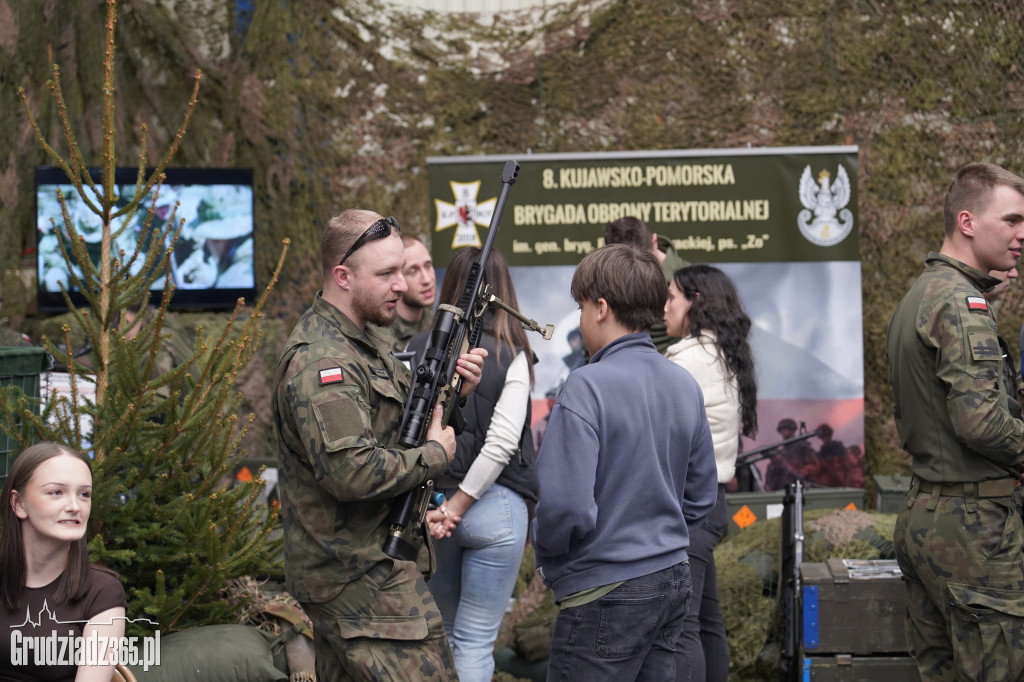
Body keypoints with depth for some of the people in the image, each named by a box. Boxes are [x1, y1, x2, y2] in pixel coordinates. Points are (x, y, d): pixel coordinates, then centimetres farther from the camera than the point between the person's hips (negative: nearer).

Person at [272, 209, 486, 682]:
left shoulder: (367, 337, 14)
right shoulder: (321, 362, -20)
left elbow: (395, 423, 24)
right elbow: (351, 472, -29)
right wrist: (435, 455, -15)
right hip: (365, 579, -11)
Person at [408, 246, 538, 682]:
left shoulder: (418, 349, 0)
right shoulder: (510, 356, -7)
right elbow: (501, 442, -15)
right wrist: (458, 507, -9)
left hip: (427, 500, 3)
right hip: (494, 507, -3)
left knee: (441, 631, 19)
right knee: (476, 641, 2)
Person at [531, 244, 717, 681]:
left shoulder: (588, 387, -17)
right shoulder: (684, 384, 7)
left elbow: (564, 504, -23)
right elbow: (702, 495, 15)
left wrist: (546, 555, -5)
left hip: (607, 592, -8)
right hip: (672, 580, 8)